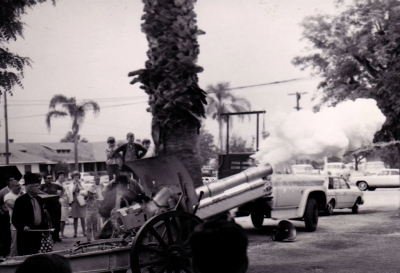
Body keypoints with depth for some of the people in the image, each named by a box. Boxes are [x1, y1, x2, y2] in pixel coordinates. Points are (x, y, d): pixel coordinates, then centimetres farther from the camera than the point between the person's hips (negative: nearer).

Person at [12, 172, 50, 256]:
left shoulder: (39, 199, 11)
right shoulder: (20, 200, -10)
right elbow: (15, 219, -10)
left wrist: (46, 228, 9)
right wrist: (23, 227, -25)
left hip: (38, 233, 7)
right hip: (26, 234, -7)